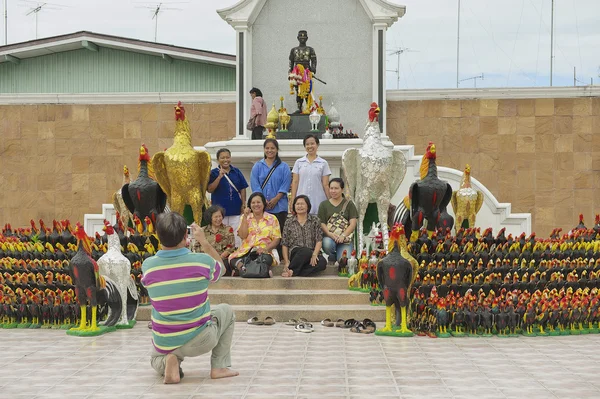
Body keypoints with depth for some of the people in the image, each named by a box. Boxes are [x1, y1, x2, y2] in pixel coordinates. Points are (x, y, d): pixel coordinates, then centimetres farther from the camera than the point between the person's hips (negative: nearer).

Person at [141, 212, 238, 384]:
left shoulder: (147, 266, -11)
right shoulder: (202, 261, -16)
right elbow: (221, 268, 9)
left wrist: (166, 238, 15)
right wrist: (203, 241, 14)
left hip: (164, 344, 2)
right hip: (200, 341, -2)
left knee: (156, 359, 38)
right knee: (226, 311, 28)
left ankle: (166, 361, 1)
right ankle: (219, 367, 17)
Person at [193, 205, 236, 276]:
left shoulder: (228, 229, 12)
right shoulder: (203, 230, 16)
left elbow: (231, 247, 4)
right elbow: (197, 247, 13)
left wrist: (220, 257, -10)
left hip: (223, 259, -1)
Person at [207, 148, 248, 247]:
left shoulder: (236, 172, 6)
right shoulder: (214, 173, -1)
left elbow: (242, 189, 9)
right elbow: (210, 189, -10)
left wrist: (243, 204, 1)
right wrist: (220, 177, -19)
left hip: (235, 209, 2)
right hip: (220, 210, -2)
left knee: (237, 237, 4)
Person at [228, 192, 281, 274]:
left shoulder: (272, 219, 12)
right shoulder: (245, 218, 17)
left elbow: (276, 239, 5)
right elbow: (242, 236, 1)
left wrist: (266, 248, -14)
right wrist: (245, 217, -1)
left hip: (264, 252, -2)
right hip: (246, 251, 2)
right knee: (234, 260, -32)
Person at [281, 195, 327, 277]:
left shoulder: (315, 220, 12)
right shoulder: (289, 223, 12)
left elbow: (319, 240, 2)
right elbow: (285, 244, 8)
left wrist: (314, 255, -16)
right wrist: (286, 262, -6)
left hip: (312, 254, 1)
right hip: (295, 254, -1)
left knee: (322, 262, -34)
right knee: (306, 251, -37)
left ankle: (292, 272, -34)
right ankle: (291, 269, -26)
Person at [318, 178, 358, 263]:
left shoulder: (349, 204, 11)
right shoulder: (324, 204, 13)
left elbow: (353, 223, 2)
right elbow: (321, 223, 3)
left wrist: (343, 235, -16)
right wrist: (330, 233, -18)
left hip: (345, 237, -1)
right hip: (329, 237, 1)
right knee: (327, 243, -36)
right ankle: (332, 257, -2)